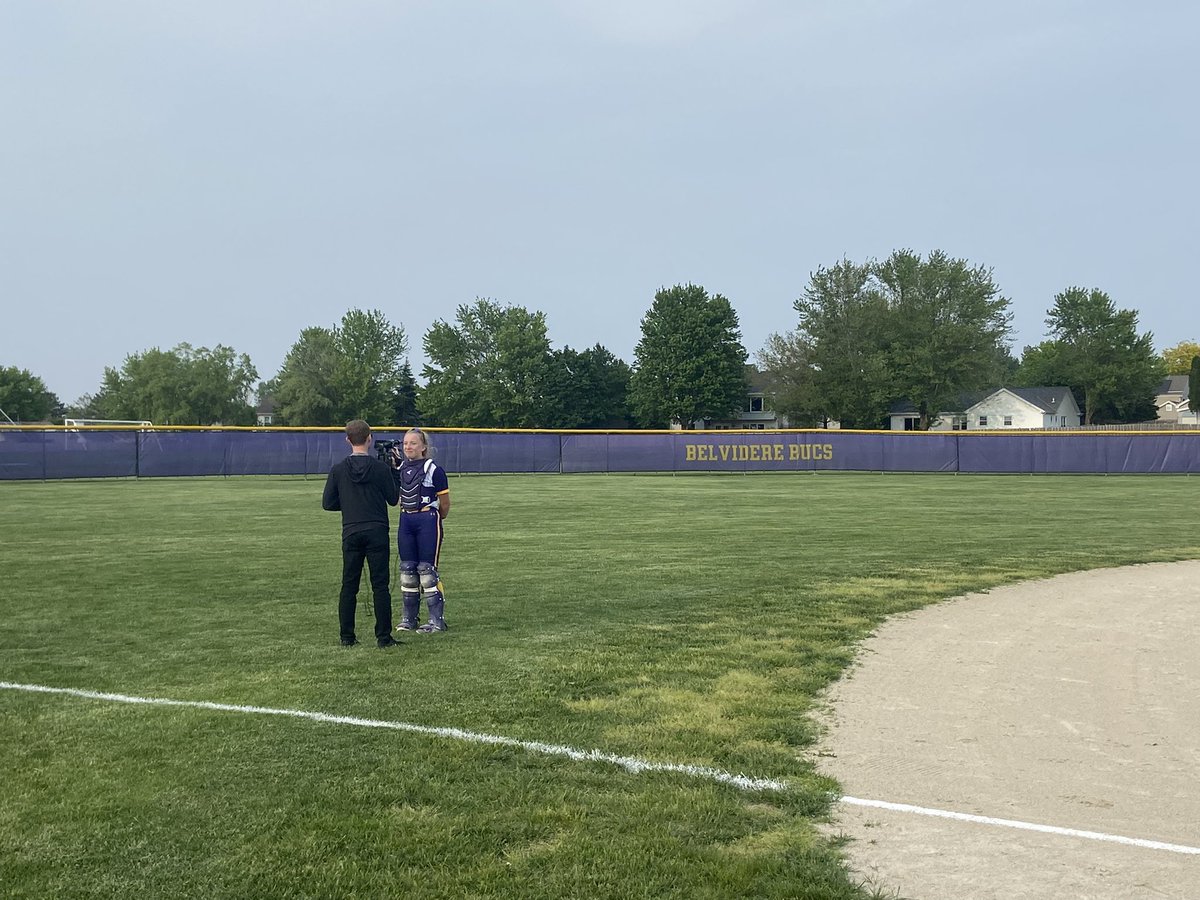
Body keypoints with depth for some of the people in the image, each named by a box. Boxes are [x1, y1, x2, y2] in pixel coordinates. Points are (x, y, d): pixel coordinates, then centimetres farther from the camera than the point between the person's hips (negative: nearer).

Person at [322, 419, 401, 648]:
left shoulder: (338, 470, 0)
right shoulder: (381, 468, -5)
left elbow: (328, 503, 2)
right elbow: (393, 499, 3)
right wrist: (392, 473, 15)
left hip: (351, 533, 2)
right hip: (377, 532, -2)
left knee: (349, 586, 9)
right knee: (380, 585, 2)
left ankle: (347, 637, 10)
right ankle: (384, 636, 2)